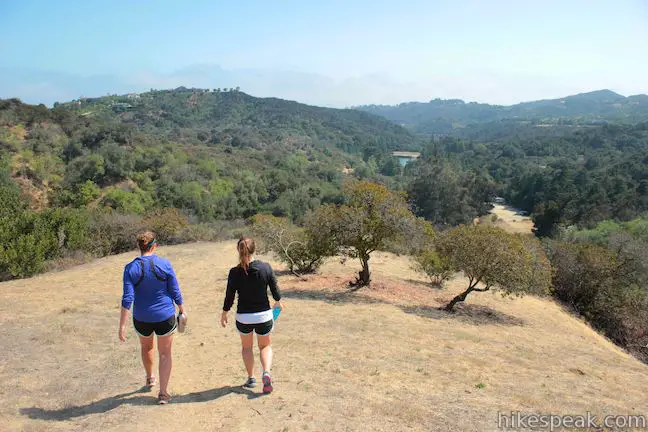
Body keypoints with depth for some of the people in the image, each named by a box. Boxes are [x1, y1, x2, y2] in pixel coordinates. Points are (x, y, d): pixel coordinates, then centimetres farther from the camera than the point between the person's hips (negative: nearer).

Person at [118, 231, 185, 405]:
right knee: (165, 354, 12)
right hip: (165, 317, -2)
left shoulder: (131, 268, -11)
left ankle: (150, 378, 51)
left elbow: (127, 298, -15)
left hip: (142, 319, 2)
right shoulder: (164, 264, -11)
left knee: (146, 347, 29)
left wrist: (122, 325, -13)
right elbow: (175, 292, -6)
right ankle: (163, 393, 11)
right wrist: (182, 311, 9)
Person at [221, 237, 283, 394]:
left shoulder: (235, 272, -14)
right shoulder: (266, 267, -11)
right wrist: (278, 302, 20)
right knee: (265, 346, 20)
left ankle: (251, 378, 27)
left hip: (243, 317, 0)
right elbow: (275, 288, -1)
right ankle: (266, 372, -3)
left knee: (247, 347, 24)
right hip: (264, 315, 1)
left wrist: (224, 314, 10)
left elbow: (229, 297, -7)